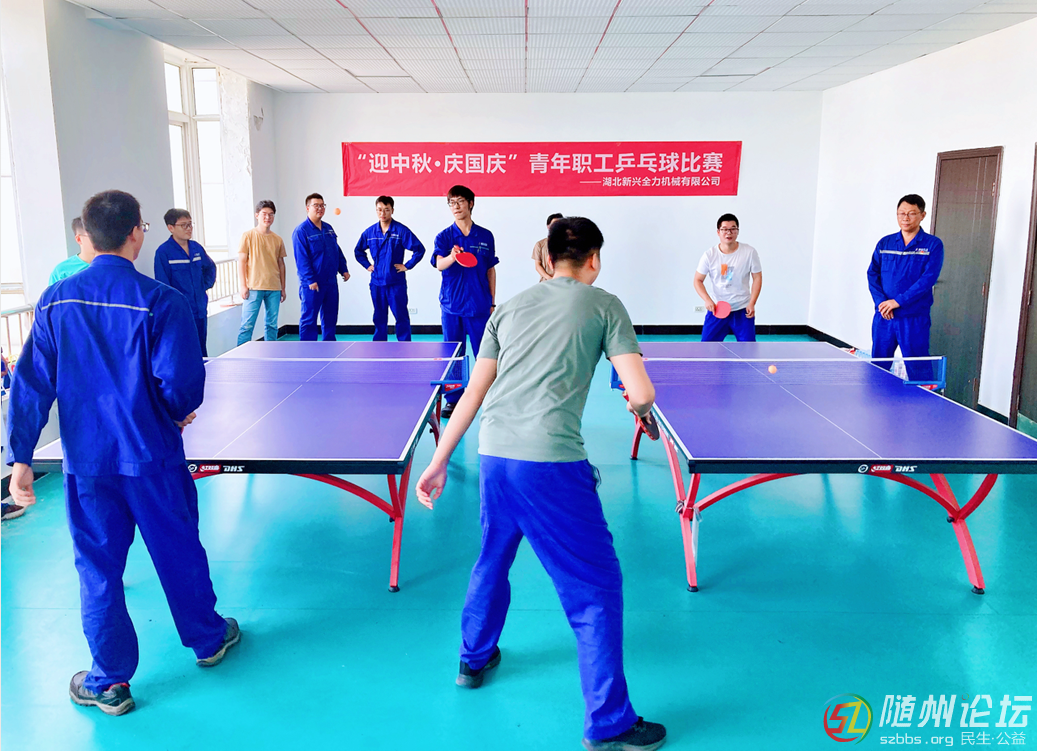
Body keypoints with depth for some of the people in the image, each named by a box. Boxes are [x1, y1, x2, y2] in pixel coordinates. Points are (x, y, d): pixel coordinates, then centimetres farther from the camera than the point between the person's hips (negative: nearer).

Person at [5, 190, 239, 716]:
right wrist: (180, 413, 6)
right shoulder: (160, 302, -14)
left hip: (86, 461, 3)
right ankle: (208, 639, 35)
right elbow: (181, 383, -17)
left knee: (97, 567, 12)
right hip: (152, 458, -2)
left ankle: (108, 682, 23)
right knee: (178, 553, 15)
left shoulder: (55, 301, -2)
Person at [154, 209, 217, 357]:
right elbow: (163, 287, -14)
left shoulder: (196, 248, 7)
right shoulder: (163, 252, -12)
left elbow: (210, 268, 27)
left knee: (202, 355, 15)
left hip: (200, 312, 6)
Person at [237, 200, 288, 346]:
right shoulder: (248, 236, 0)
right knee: (247, 325, -5)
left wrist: (283, 288, 13)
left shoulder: (277, 239, 11)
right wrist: (243, 286, -8)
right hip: (253, 288, -4)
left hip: (274, 289, 4)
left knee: (272, 324, 7)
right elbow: (241, 261, -1)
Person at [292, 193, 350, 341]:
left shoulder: (328, 228, 13)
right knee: (308, 319, -1)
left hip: (331, 282, 7)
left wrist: (343, 269, 11)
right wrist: (310, 280, -20)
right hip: (312, 284, -7)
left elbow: (338, 251, 20)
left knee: (330, 318, 13)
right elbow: (301, 259, -15)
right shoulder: (301, 231, -10)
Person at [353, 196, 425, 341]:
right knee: (379, 318, 11)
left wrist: (407, 266, -10)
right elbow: (358, 251, 22)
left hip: (396, 282, -4)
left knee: (401, 317, 0)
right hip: (377, 282, 4)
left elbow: (419, 249, -9)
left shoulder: (401, 231, -7)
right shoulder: (369, 232, 6)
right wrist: (367, 265, 11)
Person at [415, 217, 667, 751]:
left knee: (493, 556, 29)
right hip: (552, 461, -6)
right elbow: (642, 392, -3)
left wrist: (439, 461, 18)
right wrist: (640, 407, 21)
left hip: (493, 453, 6)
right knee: (596, 586, 7)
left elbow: (473, 393, 15)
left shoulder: (510, 307, 18)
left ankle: (475, 659, 49)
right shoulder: (604, 305, 6)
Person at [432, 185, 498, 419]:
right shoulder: (444, 237, 2)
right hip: (451, 305, 0)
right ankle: (453, 400, 16)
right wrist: (451, 257, -38)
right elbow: (439, 264, -15)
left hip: (479, 306, 0)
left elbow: (491, 270, 11)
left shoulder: (485, 236, 5)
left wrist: (492, 302, 7)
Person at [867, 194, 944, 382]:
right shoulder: (884, 243, 10)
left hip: (914, 319, -4)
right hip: (883, 317, 4)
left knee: (919, 371, -2)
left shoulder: (933, 245, -1)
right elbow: (872, 274, 5)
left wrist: (898, 301, -16)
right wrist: (881, 302, -10)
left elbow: (928, 278, -11)